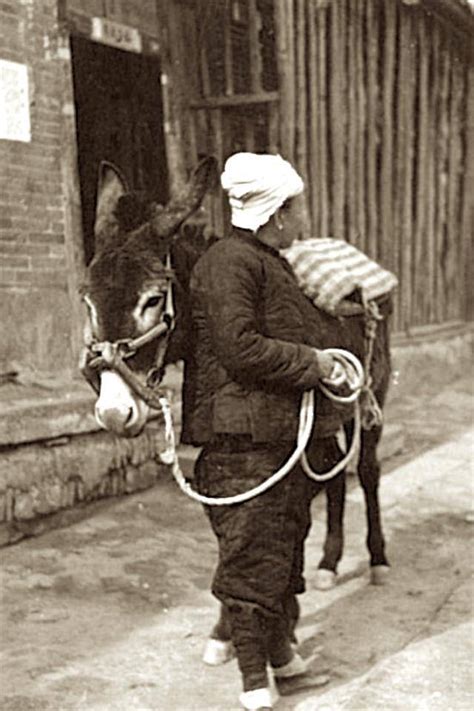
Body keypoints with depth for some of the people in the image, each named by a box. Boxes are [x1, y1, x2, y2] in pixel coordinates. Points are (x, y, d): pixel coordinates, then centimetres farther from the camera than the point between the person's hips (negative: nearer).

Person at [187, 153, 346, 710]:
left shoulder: (273, 265, 19)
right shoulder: (228, 263, -13)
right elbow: (240, 348, -23)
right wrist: (311, 363, -16)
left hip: (289, 433, 10)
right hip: (244, 439, -10)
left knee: (287, 544, 18)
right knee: (252, 554, -3)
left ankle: (280, 651, 34)